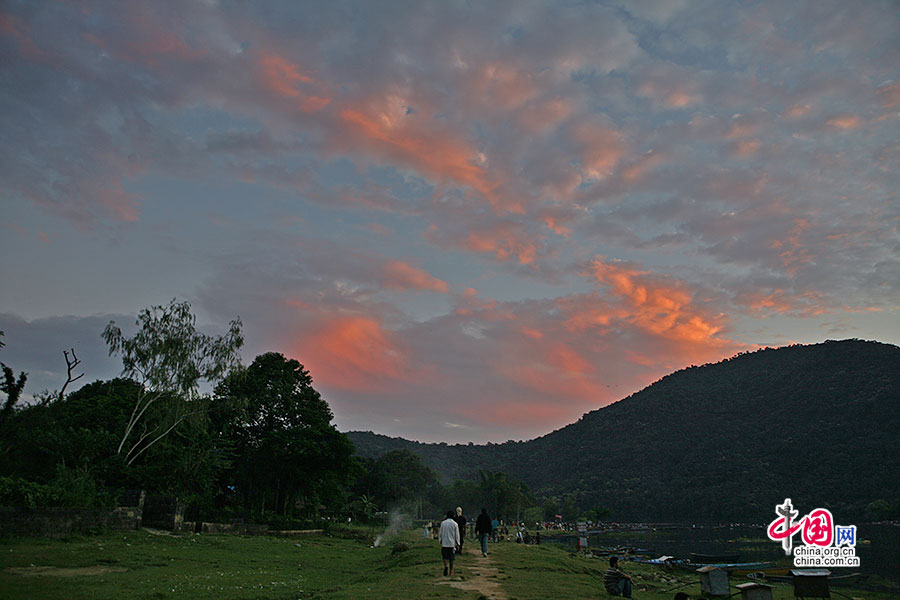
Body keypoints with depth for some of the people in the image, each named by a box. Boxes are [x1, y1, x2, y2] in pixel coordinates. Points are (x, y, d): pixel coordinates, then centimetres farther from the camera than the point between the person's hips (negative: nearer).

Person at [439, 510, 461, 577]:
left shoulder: (443, 523, -1)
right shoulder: (455, 524, -4)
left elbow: (440, 533, 5)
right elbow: (457, 535, -1)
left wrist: (440, 541, 16)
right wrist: (458, 544, 6)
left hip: (444, 543, 0)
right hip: (452, 543, 0)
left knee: (445, 556, 6)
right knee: (451, 558, 9)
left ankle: (446, 566, -20)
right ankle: (451, 572, 13)